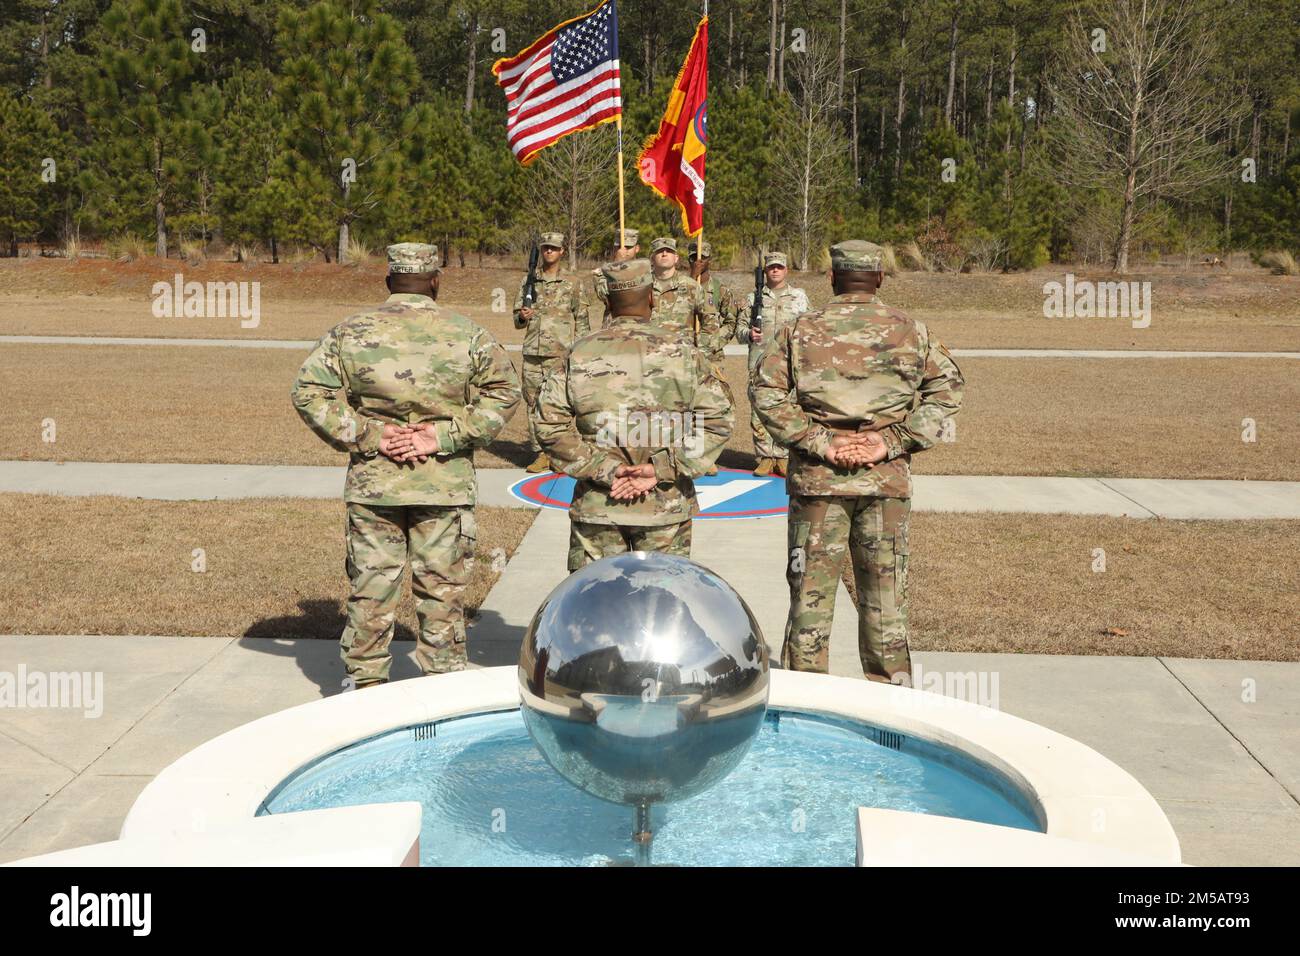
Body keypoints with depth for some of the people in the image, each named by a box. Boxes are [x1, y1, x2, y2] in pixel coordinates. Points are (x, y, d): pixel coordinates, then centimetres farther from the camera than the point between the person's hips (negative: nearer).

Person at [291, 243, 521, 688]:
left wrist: (366, 435, -5)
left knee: (370, 586, 11)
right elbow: (503, 392, -3)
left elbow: (309, 392, -2)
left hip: (372, 484, 1)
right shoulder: (468, 334, 0)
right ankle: (444, 681, 18)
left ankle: (365, 681, 19)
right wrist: (445, 436, -7)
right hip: (446, 486, -1)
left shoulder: (350, 332, 3)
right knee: (442, 589, 9)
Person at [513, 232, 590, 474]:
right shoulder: (528, 282, 12)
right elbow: (516, 319, 18)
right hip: (532, 354, 4)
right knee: (534, 405, 5)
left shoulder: (573, 284, 5)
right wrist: (522, 317, -6)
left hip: (561, 354, -3)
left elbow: (582, 322, 4)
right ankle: (540, 454, 12)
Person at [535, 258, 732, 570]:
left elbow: (550, 425, -7)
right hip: (665, 508, 0)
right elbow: (717, 420, -6)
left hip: (597, 508, 0)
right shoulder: (682, 352, -2)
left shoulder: (579, 354, -1)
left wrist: (605, 469, -8)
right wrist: (662, 469, -10)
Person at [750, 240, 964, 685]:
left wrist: (818, 441, -10)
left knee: (810, 595, 7)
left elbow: (765, 391, -8)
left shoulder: (800, 330, 1)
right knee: (884, 598, 11)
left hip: (817, 480, -1)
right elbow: (947, 389, -1)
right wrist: (895, 441, -6)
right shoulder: (911, 331, 5)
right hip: (887, 481, 1)